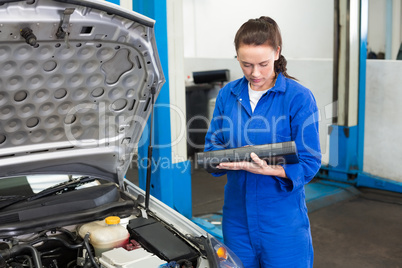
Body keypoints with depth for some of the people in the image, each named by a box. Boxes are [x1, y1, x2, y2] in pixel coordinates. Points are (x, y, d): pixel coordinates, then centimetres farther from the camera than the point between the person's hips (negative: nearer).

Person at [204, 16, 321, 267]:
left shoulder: (299, 97, -10)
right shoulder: (227, 94, 5)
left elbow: (309, 163, -11)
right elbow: (212, 145, 7)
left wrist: (270, 169, -28)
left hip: (282, 216, -4)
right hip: (238, 215, 4)